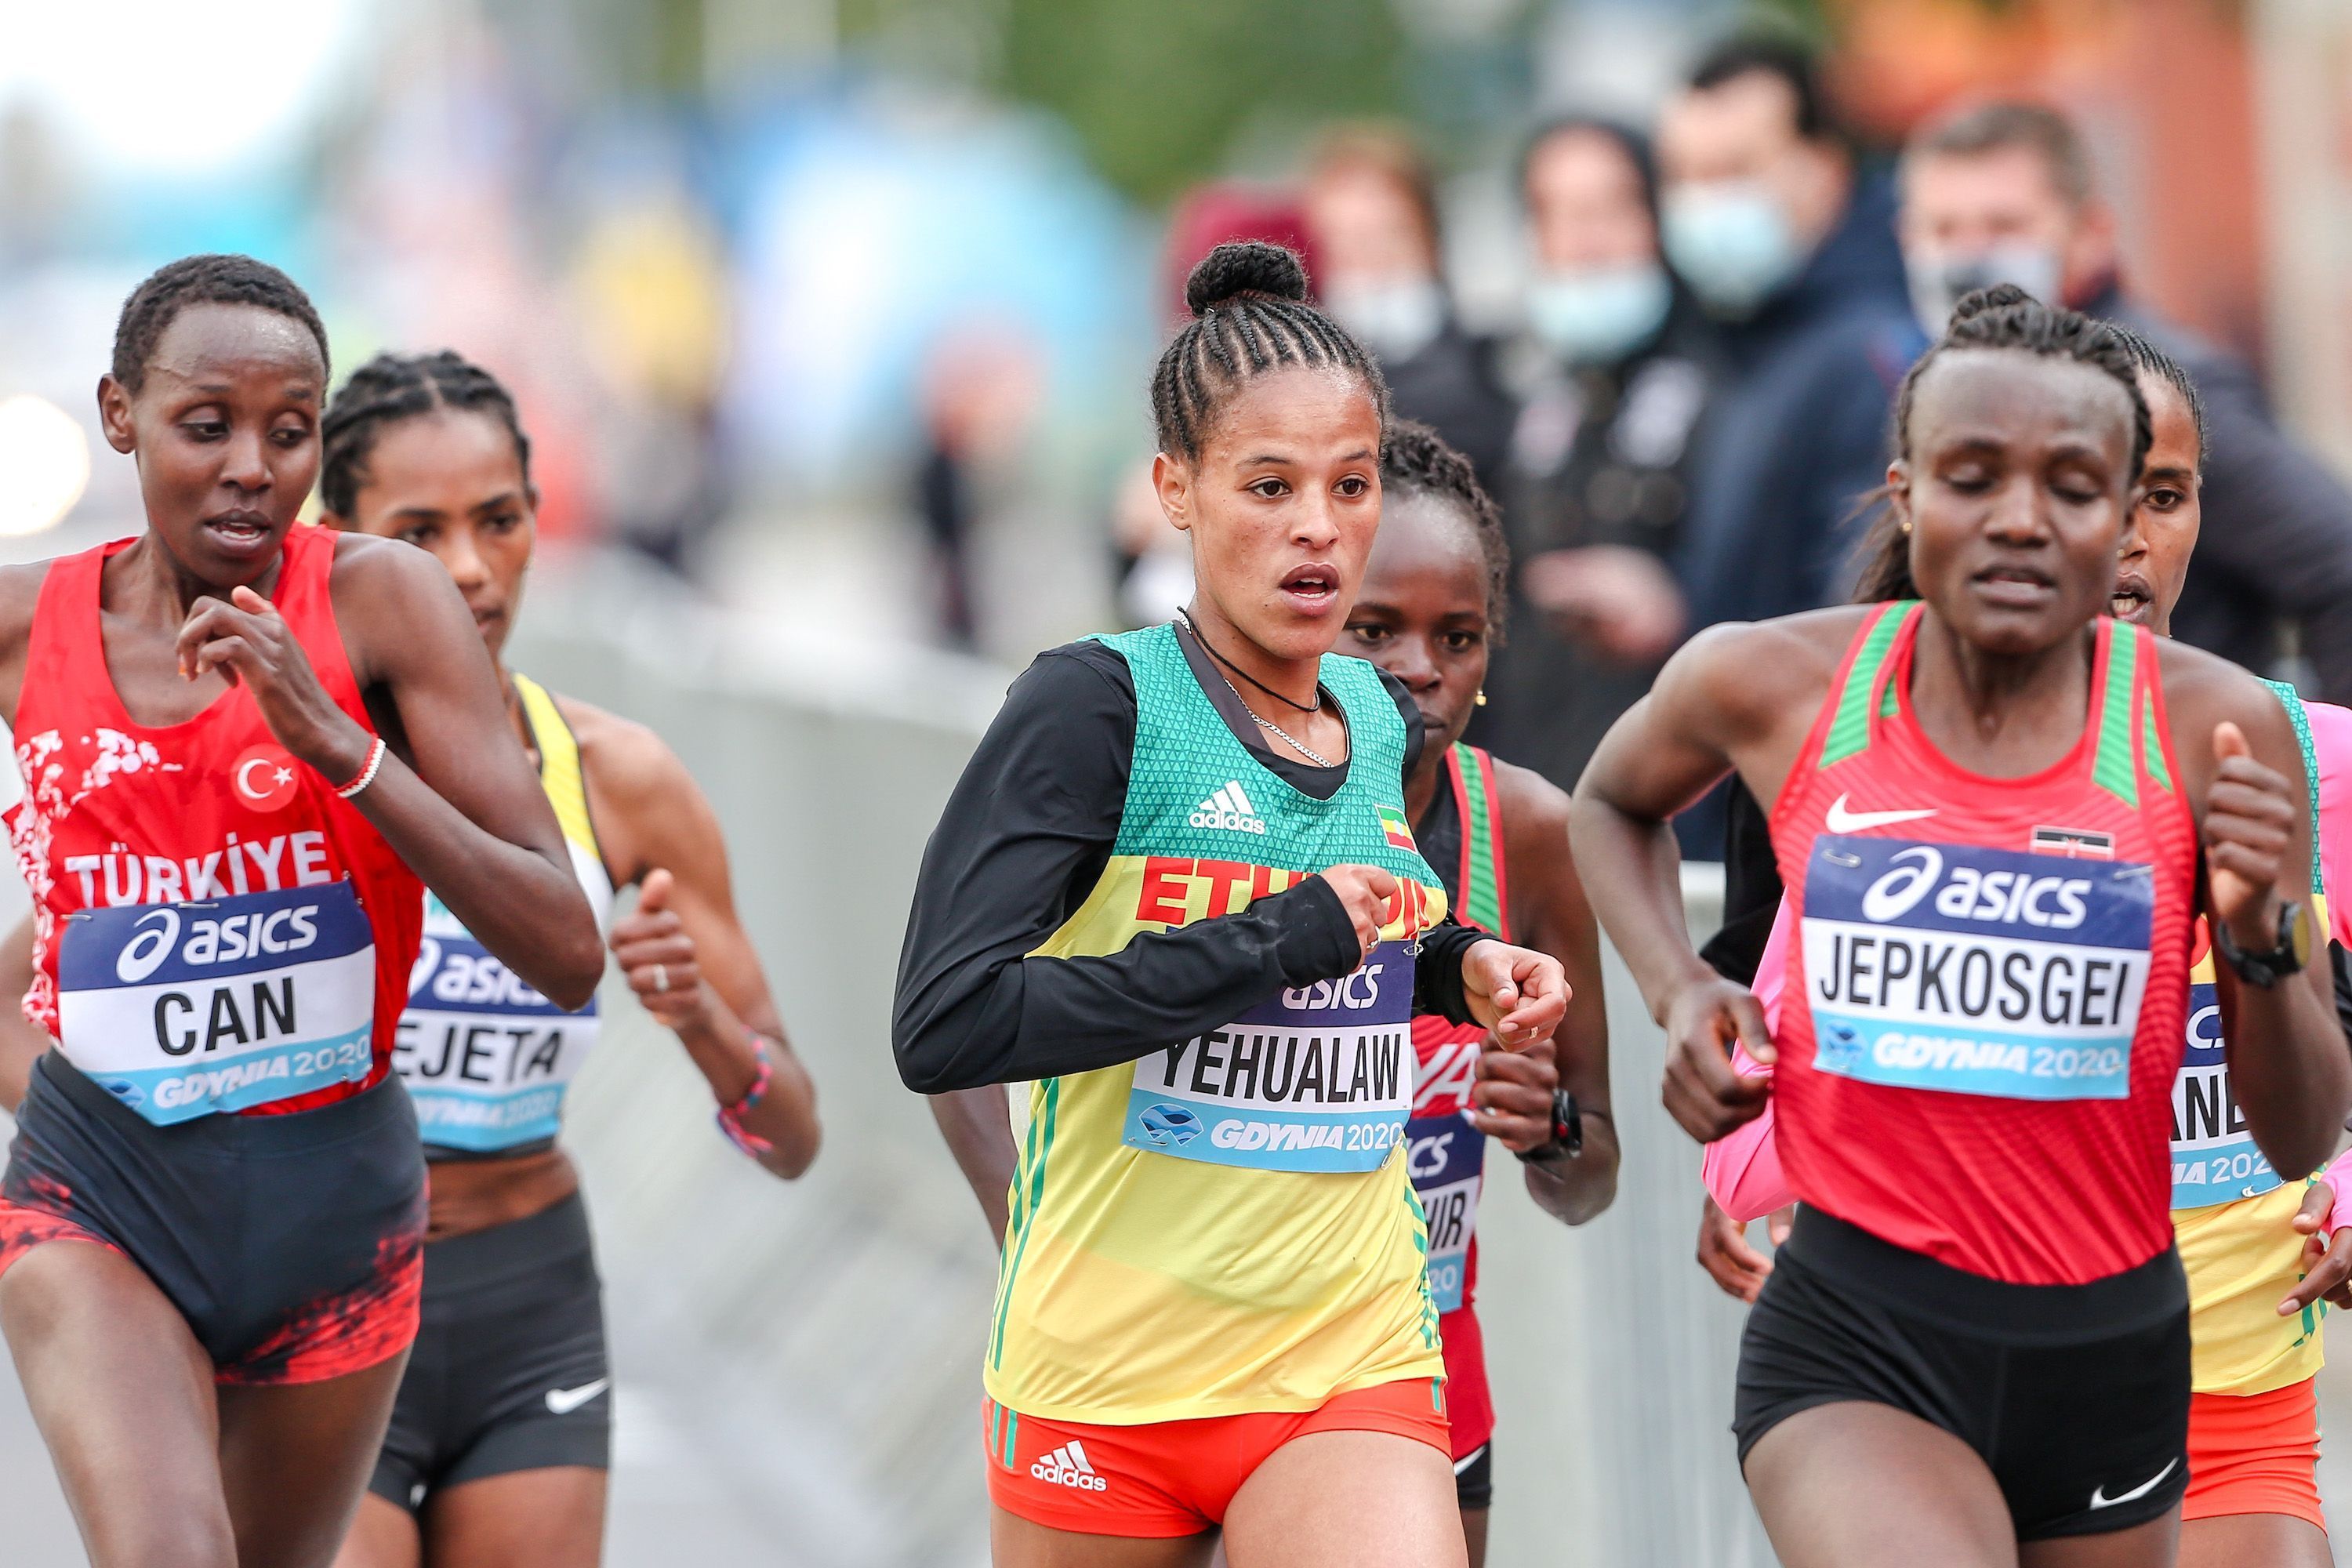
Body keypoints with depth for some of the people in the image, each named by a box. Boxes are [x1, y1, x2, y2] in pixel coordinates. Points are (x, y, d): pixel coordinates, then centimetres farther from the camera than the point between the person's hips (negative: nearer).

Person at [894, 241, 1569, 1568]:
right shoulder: (1099, 706, -11)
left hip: (1357, 1362, 3)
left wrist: (1459, 964, 8)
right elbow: (943, 1025, -23)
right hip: (1104, 1377, -3)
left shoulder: (1385, 726, 8)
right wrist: (1273, 942, -22)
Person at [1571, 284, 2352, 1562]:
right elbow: (1611, 803, 22)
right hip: (1853, 1344, -2)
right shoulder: (1774, 686, -4)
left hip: (2113, 1356, 2)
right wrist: (1678, 991, 6)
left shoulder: (2210, 730, -6)